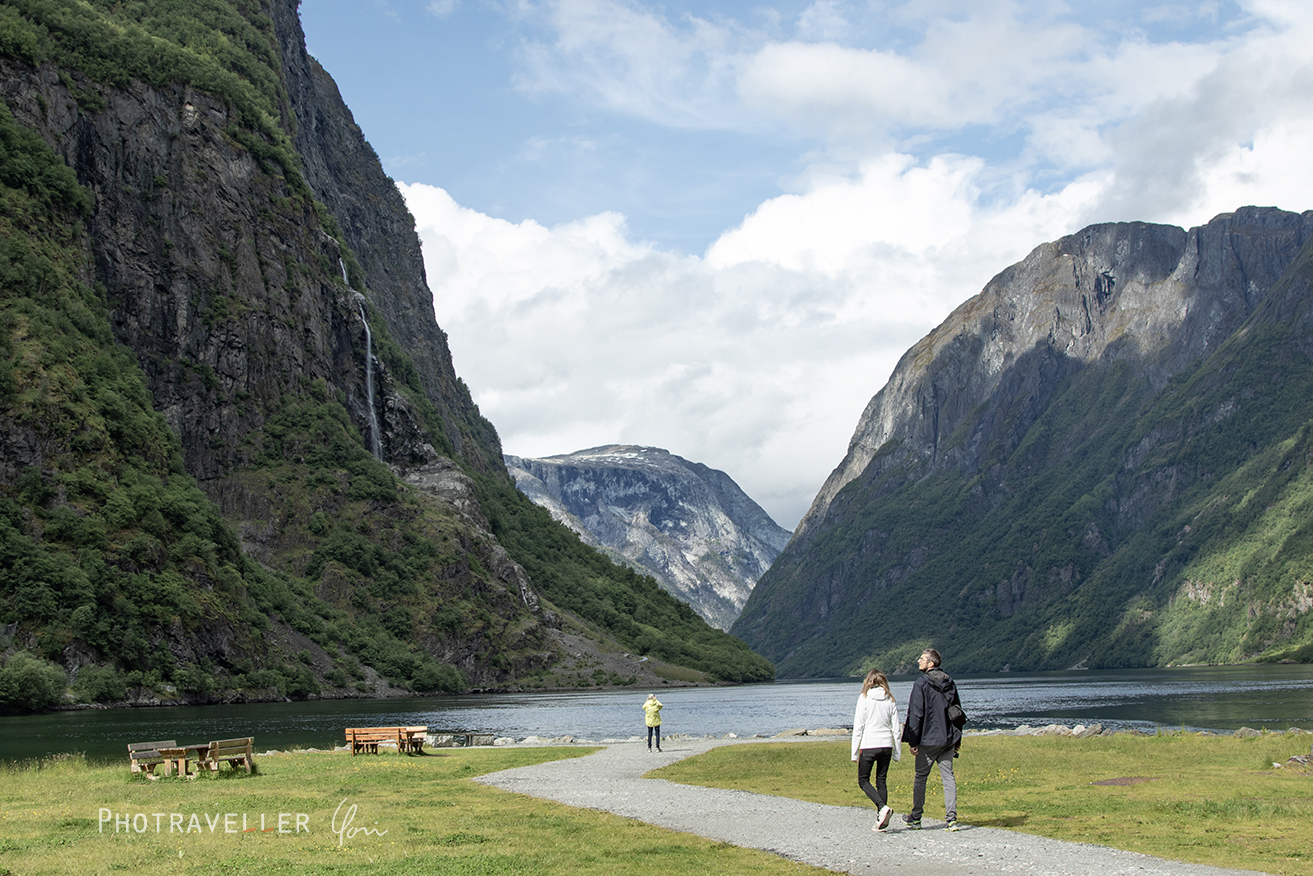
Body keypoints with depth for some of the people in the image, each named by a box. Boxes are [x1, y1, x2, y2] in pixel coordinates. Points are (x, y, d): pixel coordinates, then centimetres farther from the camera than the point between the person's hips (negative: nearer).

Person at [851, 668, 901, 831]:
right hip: (886, 745, 4)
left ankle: (883, 807, -14)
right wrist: (897, 752, 13)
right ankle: (881, 819, 8)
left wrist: (855, 752, -3)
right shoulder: (890, 700, 5)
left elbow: (858, 726, -7)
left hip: (869, 745, -4)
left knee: (863, 780, 7)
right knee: (881, 781, 12)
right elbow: (895, 728, 7)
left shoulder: (864, 698, -5)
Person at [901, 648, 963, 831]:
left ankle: (916, 817, 16)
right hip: (948, 739, 5)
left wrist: (912, 741, -9)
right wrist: (957, 739, 19)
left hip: (928, 740, -5)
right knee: (948, 777, 5)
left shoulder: (921, 684, -11)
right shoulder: (950, 683, 8)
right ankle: (951, 819, -1)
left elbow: (915, 714, -13)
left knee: (920, 777, 7)